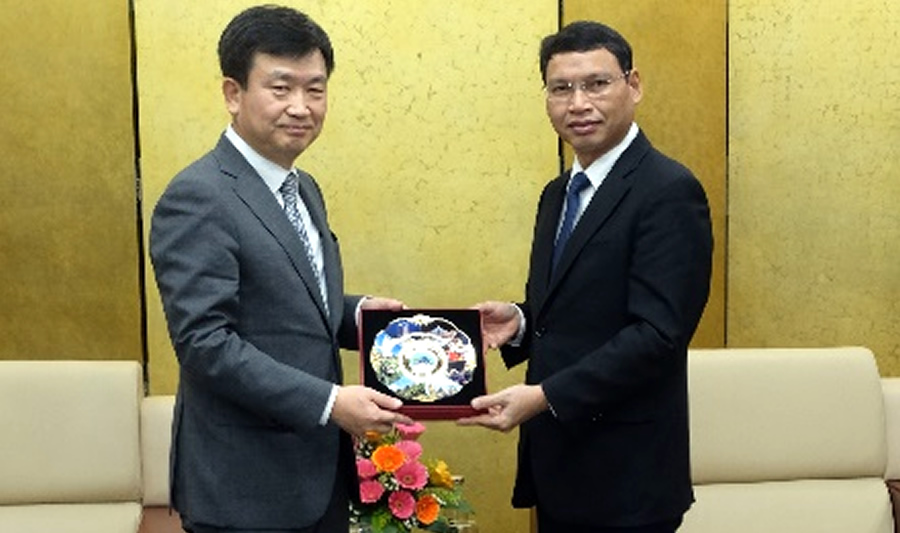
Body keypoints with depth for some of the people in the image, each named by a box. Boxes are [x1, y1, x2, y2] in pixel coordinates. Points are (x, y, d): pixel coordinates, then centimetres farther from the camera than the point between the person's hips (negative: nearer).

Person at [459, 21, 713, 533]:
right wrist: (519, 322, -2)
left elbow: (657, 333, -20)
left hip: (624, 474, -7)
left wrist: (544, 396, -23)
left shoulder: (669, 192, -14)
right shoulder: (558, 193, 12)